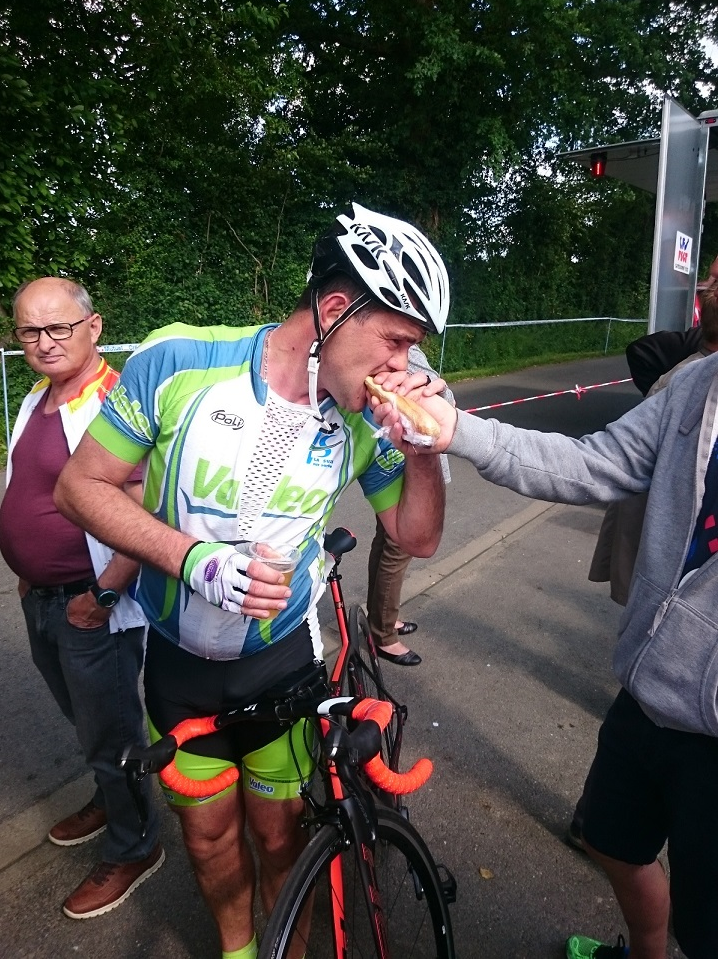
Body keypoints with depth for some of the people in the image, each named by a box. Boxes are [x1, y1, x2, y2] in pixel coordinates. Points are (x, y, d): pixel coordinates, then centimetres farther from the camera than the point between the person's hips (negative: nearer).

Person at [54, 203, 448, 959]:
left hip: (283, 657, 1)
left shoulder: (366, 418, -14)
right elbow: (82, 486, -13)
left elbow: (417, 539, -4)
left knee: (280, 830, 17)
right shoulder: (177, 361, -21)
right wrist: (193, 558, -28)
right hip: (178, 657, 0)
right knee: (208, 830, 19)